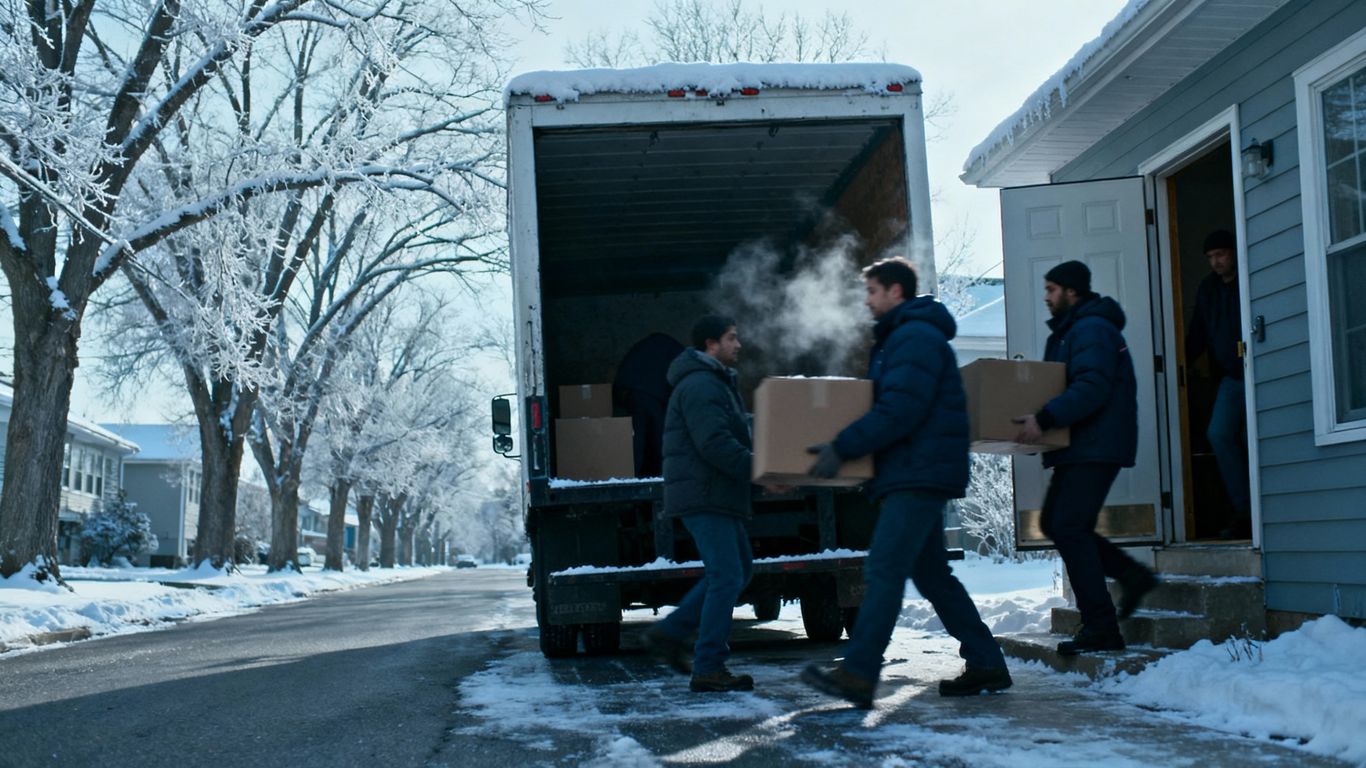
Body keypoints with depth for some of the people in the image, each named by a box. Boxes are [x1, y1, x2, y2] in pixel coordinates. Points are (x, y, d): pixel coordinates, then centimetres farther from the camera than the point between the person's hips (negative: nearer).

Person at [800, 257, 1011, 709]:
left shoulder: (916, 338, -12)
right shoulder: (898, 338, 23)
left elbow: (899, 412, -22)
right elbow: (887, 405, 27)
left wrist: (843, 447, -21)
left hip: (919, 474, -11)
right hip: (915, 477, 11)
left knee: (883, 571, -16)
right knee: (933, 575, 13)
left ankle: (858, 674, -20)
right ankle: (986, 664, 18)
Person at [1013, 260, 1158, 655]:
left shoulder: (1092, 329, -14)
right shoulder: (1069, 330, 21)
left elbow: (1091, 387, -27)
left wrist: (1045, 419, -32)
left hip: (1096, 448, -11)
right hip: (1078, 448, 11)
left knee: (1069, 529, -13)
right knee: (1054, 522, 12)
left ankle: (1101, 629, -10)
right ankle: (1132, 575, 16)